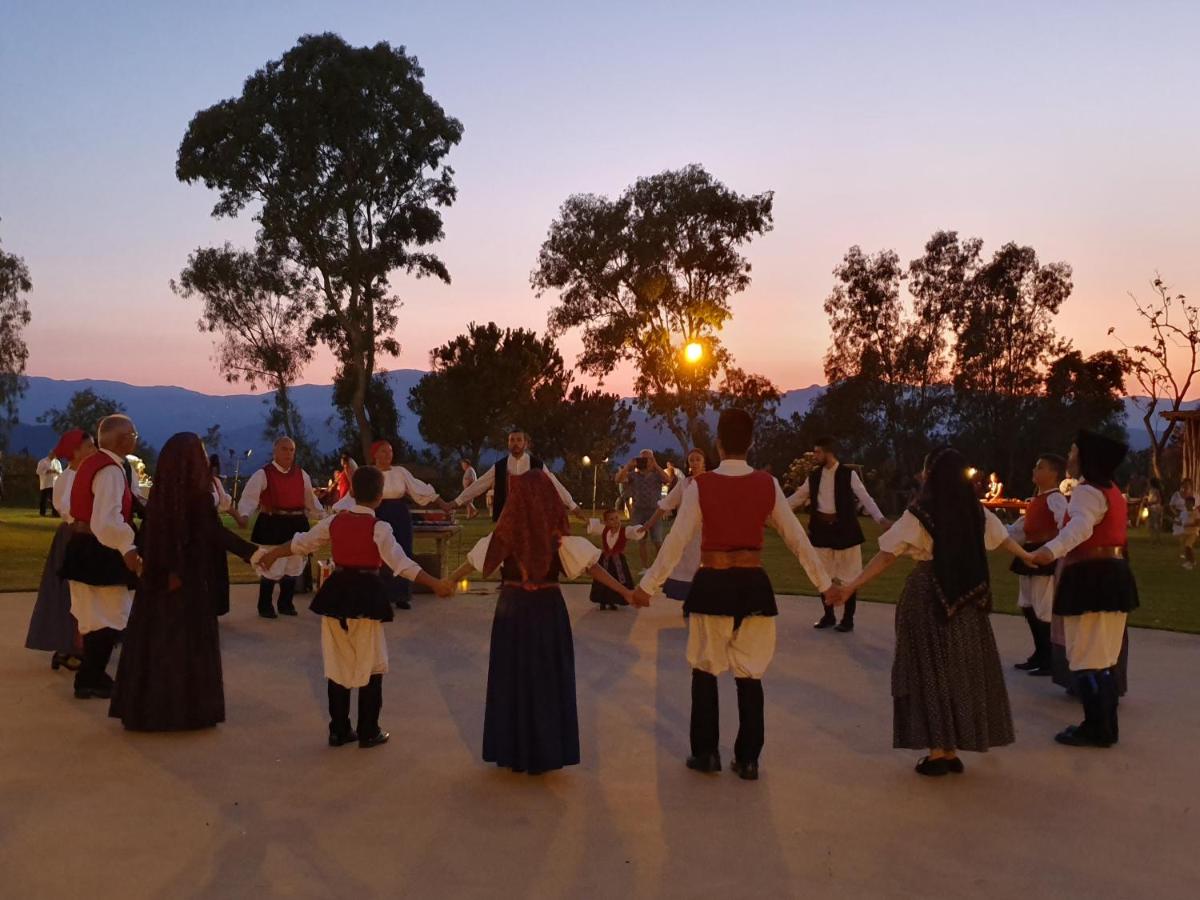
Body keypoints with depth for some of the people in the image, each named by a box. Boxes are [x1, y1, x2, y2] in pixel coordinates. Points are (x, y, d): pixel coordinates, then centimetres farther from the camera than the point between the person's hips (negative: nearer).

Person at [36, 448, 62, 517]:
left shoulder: (57, 462, 11)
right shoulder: (42, 462, 0)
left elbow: (61, 472, 7)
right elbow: (39, 471, -7)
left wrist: (56, 471, -14)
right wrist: (46, 472, -20)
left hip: (54, 484, 2)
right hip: (44, 484, -2)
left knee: (54, 499, -2)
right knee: (43, 499, 1)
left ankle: (55, 512, 0)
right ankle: (42, 513, 8)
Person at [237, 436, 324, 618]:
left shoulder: (301, 474, 10)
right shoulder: (263, 474, -7)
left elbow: (310, 499, 16)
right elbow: (249, 497, -14)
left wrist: (324, 516, 7)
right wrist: (244, 515, -31)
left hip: (297, 524, 5)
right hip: (272, 525, -5)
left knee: (294, 566, 11)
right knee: (271, 567, -6)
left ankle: (286, 603, 27)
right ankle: (265, 606, 11)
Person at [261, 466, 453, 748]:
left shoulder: (334, 520, 2)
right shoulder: (379, 528, -12)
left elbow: (302, 543, 14)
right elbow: (402, 564, -17)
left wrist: (272, 554, 30)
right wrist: (435, 584, -15)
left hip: (337, 593, 5)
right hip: (366, 596, -5)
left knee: (338, 665, 14)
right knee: (371, 666, 8)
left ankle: (339, 731, 20)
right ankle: (369, 732, 12)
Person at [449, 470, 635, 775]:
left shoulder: (506, 534, -7)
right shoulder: (559, 536, -9)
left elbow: (473, 562, 5)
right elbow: (591, 566, -10)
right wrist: (625, 591, -5)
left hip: (512, 607, 0)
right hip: (548, 608, 0)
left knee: (512, 676, 11)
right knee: (548, 677, 9)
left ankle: (512, 751, 17)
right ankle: (545, 753, 15)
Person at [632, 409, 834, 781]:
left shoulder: (700, 486, -10)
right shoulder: (768, 485, -3)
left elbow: (676, 542, -7)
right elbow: (797, 538, 4)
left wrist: (647, 585, 3)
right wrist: (824, 583, 14)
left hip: (712, 585, -2)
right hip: (754, 585, 2)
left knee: (705, 670, 16)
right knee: (750, 674, 13)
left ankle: (706, 753, 20)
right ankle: (748, 760, 18)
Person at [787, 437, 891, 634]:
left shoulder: (848, 474, -9)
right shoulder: (814, 475, 5)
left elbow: (865, 498, -11)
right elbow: (798, 497, 14)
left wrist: (881, 519, -24)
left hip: (844, 528, -5)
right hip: (822, 528, 5)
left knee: (848, 576, 3)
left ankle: (848, 619, 13)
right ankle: (828, 616, 24)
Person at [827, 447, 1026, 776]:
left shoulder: (921, 512, -11)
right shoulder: (976, 510, 4)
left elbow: (888, 556, -15)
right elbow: (1003, 537, 22)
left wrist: (851, 586, -13)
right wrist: (1028, 557, 42)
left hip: (930, 595, -5)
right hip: (968, 596, 5)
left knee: (930, 669, 3)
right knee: (963, 668, 11)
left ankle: (938, 752, 3)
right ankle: (952, 751, 17)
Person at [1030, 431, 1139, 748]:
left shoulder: (1088, 491, -17)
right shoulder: (1112, 491, 16)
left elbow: (1081, 525, -38)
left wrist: (1051, 550, -53)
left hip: (1090, 578, -10)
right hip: (1112, 575, 10)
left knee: (1086, 657, -5)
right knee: (1103, 657, 15)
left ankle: (1097, 728, -2)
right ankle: (1106, 725, 21)